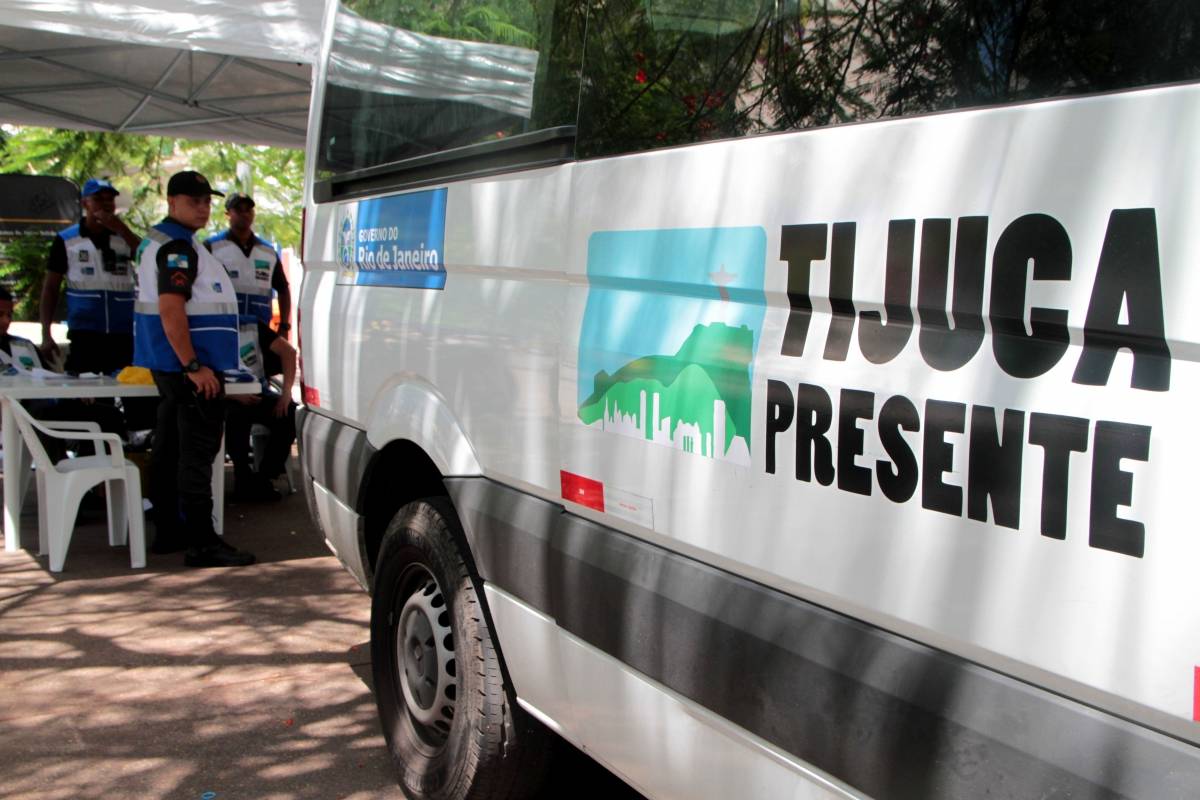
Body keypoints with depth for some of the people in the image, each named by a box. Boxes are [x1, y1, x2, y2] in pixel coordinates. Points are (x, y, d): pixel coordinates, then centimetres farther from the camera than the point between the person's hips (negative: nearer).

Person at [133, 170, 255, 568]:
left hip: (171, 367, 11)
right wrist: (194, 366, -24)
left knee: (170, 449, 14)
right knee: (197, 452, -10)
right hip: (189, 367, -11)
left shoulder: (159, 241, 19)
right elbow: (171, 310, -24)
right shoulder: (177, 247, -15)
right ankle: (202, 543, -9)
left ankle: (168, 531, 23)